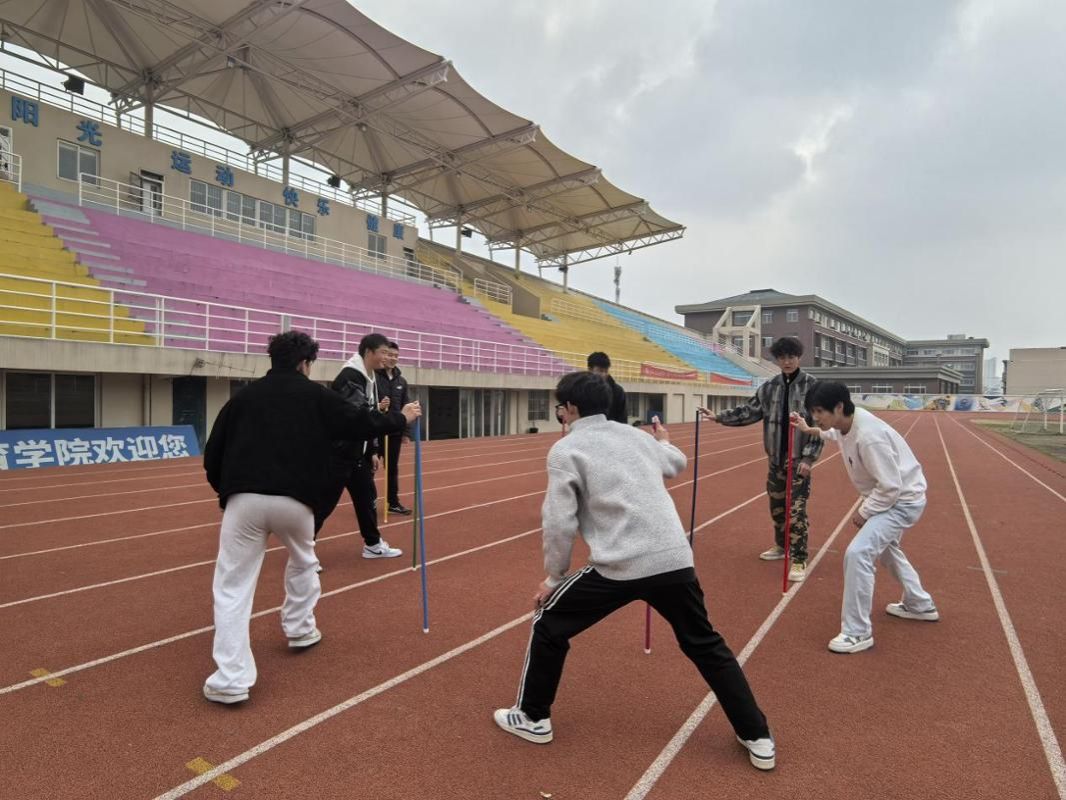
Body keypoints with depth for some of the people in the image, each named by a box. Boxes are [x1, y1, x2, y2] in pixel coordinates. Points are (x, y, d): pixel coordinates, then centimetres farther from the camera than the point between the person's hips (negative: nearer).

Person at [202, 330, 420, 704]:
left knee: (232, 588, 7)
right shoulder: (316, 395, 8)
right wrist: (401, 418, 27)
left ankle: (231, 679, 1)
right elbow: (362, 424, 11)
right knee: (302, 562, 30)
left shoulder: (244, 395, 13)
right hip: (295, 500, 0)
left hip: (245, 499, 0)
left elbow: (212, 454, 13)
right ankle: (300, 630, 44)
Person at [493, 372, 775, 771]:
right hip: (675, 559, 6)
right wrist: (664, 442, 60)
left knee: (549, 624, 18)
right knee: (706, 646, 25)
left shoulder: (565, 450, -2)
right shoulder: (636, 435, 15)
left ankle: (532, 718, 31)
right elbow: (677, 463, 37)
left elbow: (559, 523, -7)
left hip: (619, 567, -5)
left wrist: (553, 578, 8)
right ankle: (757, 738, 30)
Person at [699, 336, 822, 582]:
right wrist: (719, 417, -1)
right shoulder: (769, 387, 4)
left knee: (796, 510, -6)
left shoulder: (812, 386, -9)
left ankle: (799, 560, 4)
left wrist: (809, 458, -15)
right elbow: (750, 411, 8)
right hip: (776, 458, 5)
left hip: (799, 459, -5)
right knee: (777, 506, 17)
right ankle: (782, 546, 36)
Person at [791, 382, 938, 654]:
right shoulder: (847, 423, -7)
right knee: (884, 546, 30)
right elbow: (839, 435, 21)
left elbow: (891, 486, -30)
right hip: (893, 496, 11)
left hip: (904, 499, -10)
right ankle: (920, 605, 51)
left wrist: (864, 512, -18)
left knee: (858, 553, -22)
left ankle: (858, 633, -10)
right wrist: (810, 430, 13)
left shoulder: (868, 436, -35)